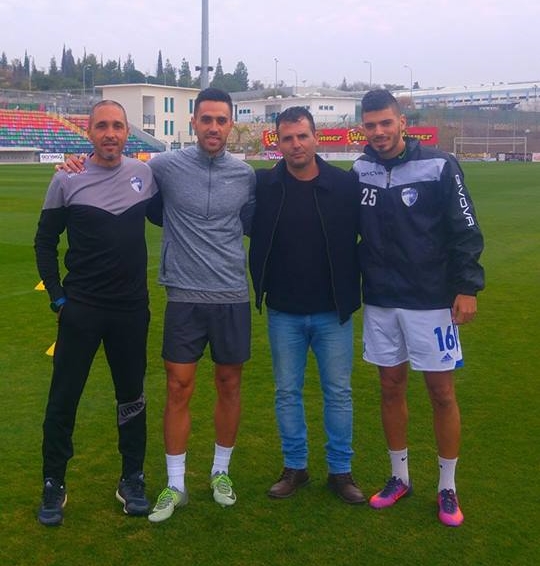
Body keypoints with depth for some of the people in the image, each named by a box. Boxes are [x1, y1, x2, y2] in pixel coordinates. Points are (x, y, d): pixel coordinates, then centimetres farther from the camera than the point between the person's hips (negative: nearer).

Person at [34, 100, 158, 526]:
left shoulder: (145, 173, 2)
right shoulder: (67, 180, -5)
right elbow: (46, 241, 2)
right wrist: (57, 296, -3)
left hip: (132, 308, 2)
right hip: (81, 309, -2)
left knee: (132, 396, 12)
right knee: (63, 398, 4)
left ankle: (132, 480, 27)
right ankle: (54, 485, 21)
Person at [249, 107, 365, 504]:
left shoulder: (346, 185, -7)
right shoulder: (263, 185, -6)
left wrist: (354, 289, -1)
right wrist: (261, 289, -2)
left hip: (333, 312, -1)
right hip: (283, 313, 1)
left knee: (338, 392, 8)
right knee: (288, 392, 11)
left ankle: (341, 470, 24)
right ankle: (295, 467, 27)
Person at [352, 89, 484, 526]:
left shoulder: (439, 167, -8)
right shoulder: (360, 173, 3)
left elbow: (466, 231, -7)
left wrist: (467, 286, -12)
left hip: (431, 301, -3)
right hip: (380, 302, 4)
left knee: (441, 391, 4)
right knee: (391, 387, 11)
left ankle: (448, 487, 19)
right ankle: (400, 477, 28)